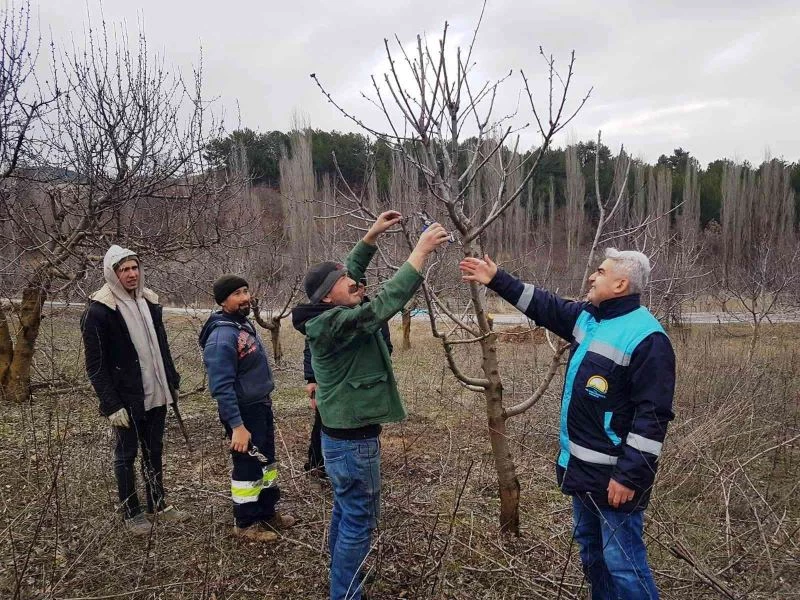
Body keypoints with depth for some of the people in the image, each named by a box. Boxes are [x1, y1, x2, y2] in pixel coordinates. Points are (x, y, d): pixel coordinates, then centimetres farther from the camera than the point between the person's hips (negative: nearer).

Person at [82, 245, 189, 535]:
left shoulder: (148, 301, 5)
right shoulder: (99, 310, -15)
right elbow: (95, 364, -14)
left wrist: (172, 380, 12)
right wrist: (112, 405, -18)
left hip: (156, 395, 6)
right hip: (126, 400, -6)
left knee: (154, 452, 17)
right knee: (126, 456, 10)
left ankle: (158, 504, 32)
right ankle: (131, 513, 24)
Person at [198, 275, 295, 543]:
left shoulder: (245, 323, 5)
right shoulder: (222, 335, -24)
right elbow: (222, 387, -27)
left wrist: (265, 401, 17)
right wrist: (237, 425, -28)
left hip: (261, 405, 9)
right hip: (243, 411, -9)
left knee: (266, 460, 21)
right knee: (248, 466, 7)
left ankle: (267, 512, 39)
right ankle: (245, 523, 26)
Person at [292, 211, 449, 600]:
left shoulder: (329, 318, 4)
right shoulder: (336, 324, -24)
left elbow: (349, 272, 16)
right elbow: (384, 304, -34)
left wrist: (372, 236, 8)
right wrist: (421, 251, -30)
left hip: (342, 436, 10)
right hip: (354, 441, -10)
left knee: (345, 513, 24)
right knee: (359, 521, 3)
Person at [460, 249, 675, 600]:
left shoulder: (646, 337, -20)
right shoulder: (587, 317, 7)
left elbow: (653, 415, -22)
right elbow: (543, 306, 19)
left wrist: (630, 476, -23)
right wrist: (497, 280, 16)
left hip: (614, 474, -9)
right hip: (583, 466, 9)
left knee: (622, 561, 0)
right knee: (591, 553, 22)